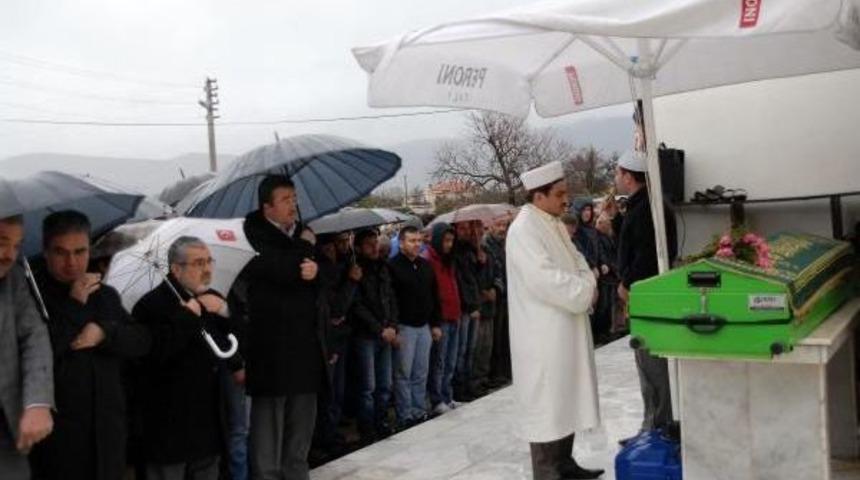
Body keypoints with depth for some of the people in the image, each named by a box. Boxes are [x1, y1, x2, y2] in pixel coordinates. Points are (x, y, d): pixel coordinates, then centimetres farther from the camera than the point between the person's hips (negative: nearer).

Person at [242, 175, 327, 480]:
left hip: (307, 341, 7)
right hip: (272, 346, -7)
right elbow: (281, 268, -23)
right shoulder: (255, 235, -6)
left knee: (301, 426, 15)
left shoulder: (302, 233, 15)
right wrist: (305, 246, -10)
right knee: (268, 425, 1)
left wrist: (316, 269, -4)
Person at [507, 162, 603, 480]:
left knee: (566, 399, 17)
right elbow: (545, 279, -27)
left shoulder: (554, 224, 12)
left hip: (564, 329, 10)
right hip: (543, 335, -10)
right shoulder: (524, 230, -18)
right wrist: (585, 291, -15)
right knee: (547, 403, -2)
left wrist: (588, 284, -3)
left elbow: (575, 261, 18)